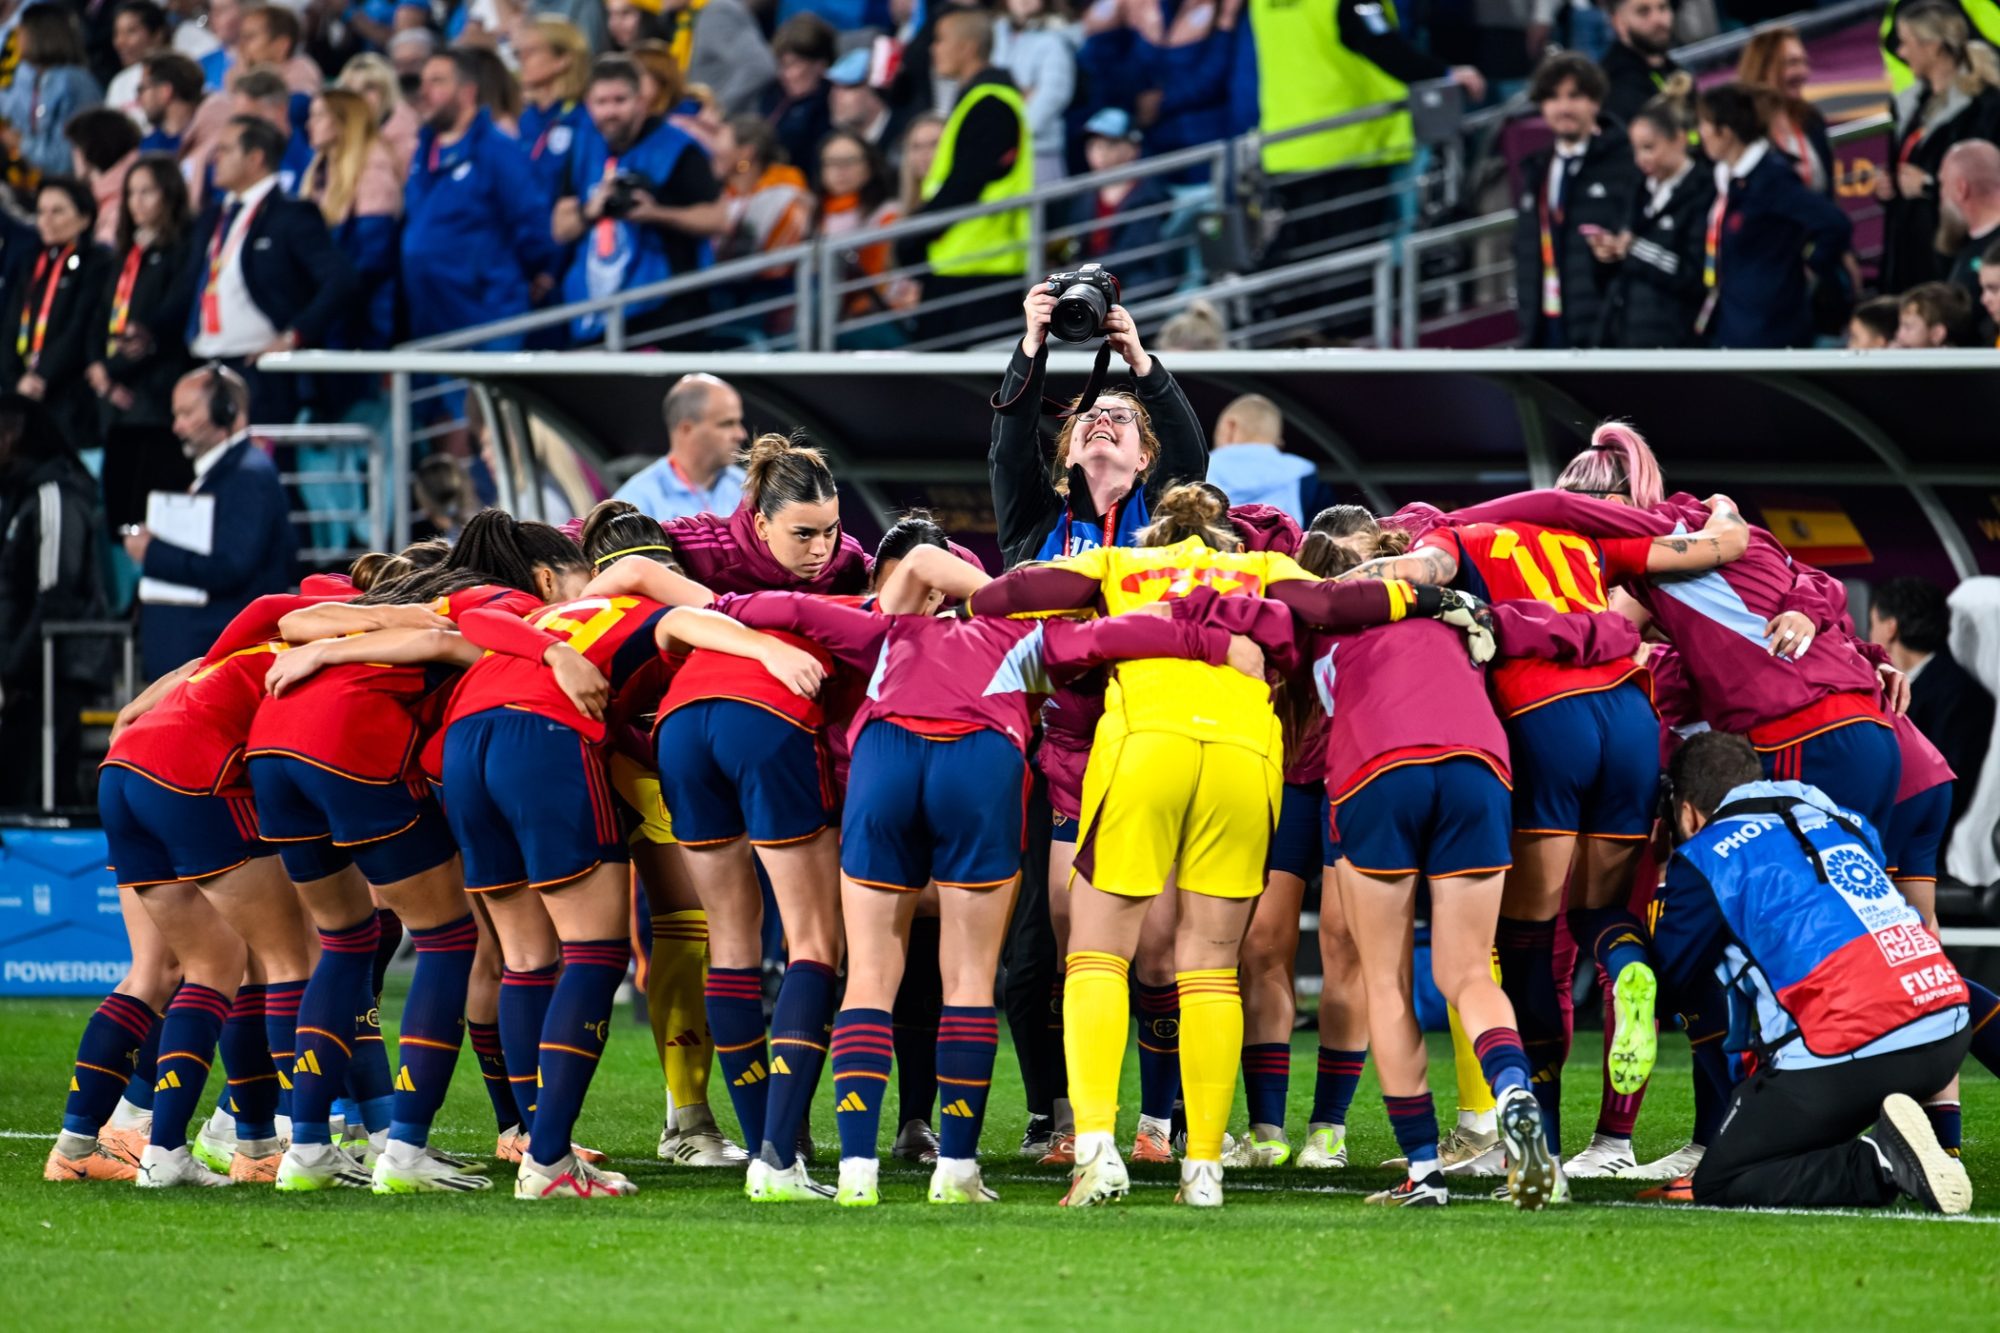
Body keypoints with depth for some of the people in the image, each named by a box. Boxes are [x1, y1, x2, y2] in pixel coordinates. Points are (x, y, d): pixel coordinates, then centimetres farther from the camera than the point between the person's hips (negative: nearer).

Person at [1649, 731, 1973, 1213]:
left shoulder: (1705, 855, 7)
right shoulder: (1839, 820, 25)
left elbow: (1665, 975, 19)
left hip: (1849, 1047, -7)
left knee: (1719, 1184, 2)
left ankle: (1881, 1165, -18)